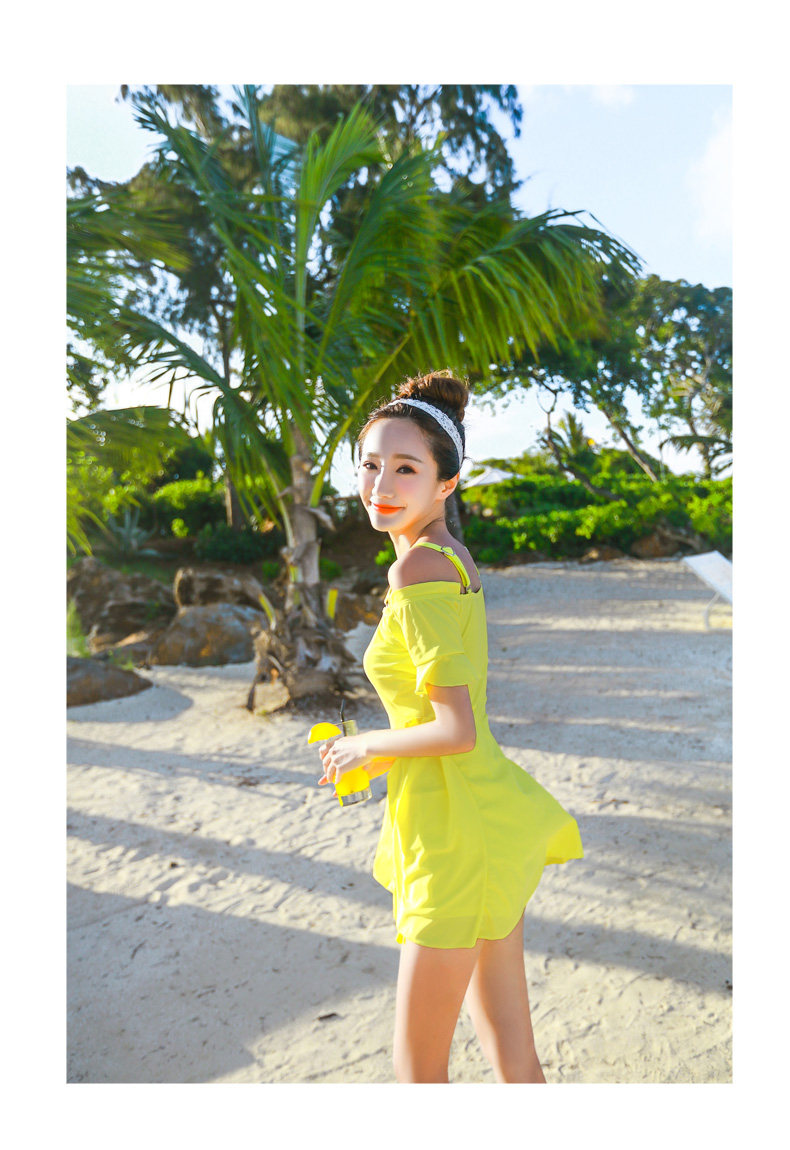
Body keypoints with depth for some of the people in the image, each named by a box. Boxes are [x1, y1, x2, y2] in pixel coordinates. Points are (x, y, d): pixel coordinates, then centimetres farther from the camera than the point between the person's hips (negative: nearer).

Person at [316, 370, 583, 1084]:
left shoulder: (418, 571, -20)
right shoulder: (455, 556, 9)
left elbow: (457, 730, -23)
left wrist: (366, 745, -8)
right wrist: (386, 754, 17)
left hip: (458, 832, -9)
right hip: (490, 810, 9)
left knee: (417, 1067, 13)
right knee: (513, 1057, 22)